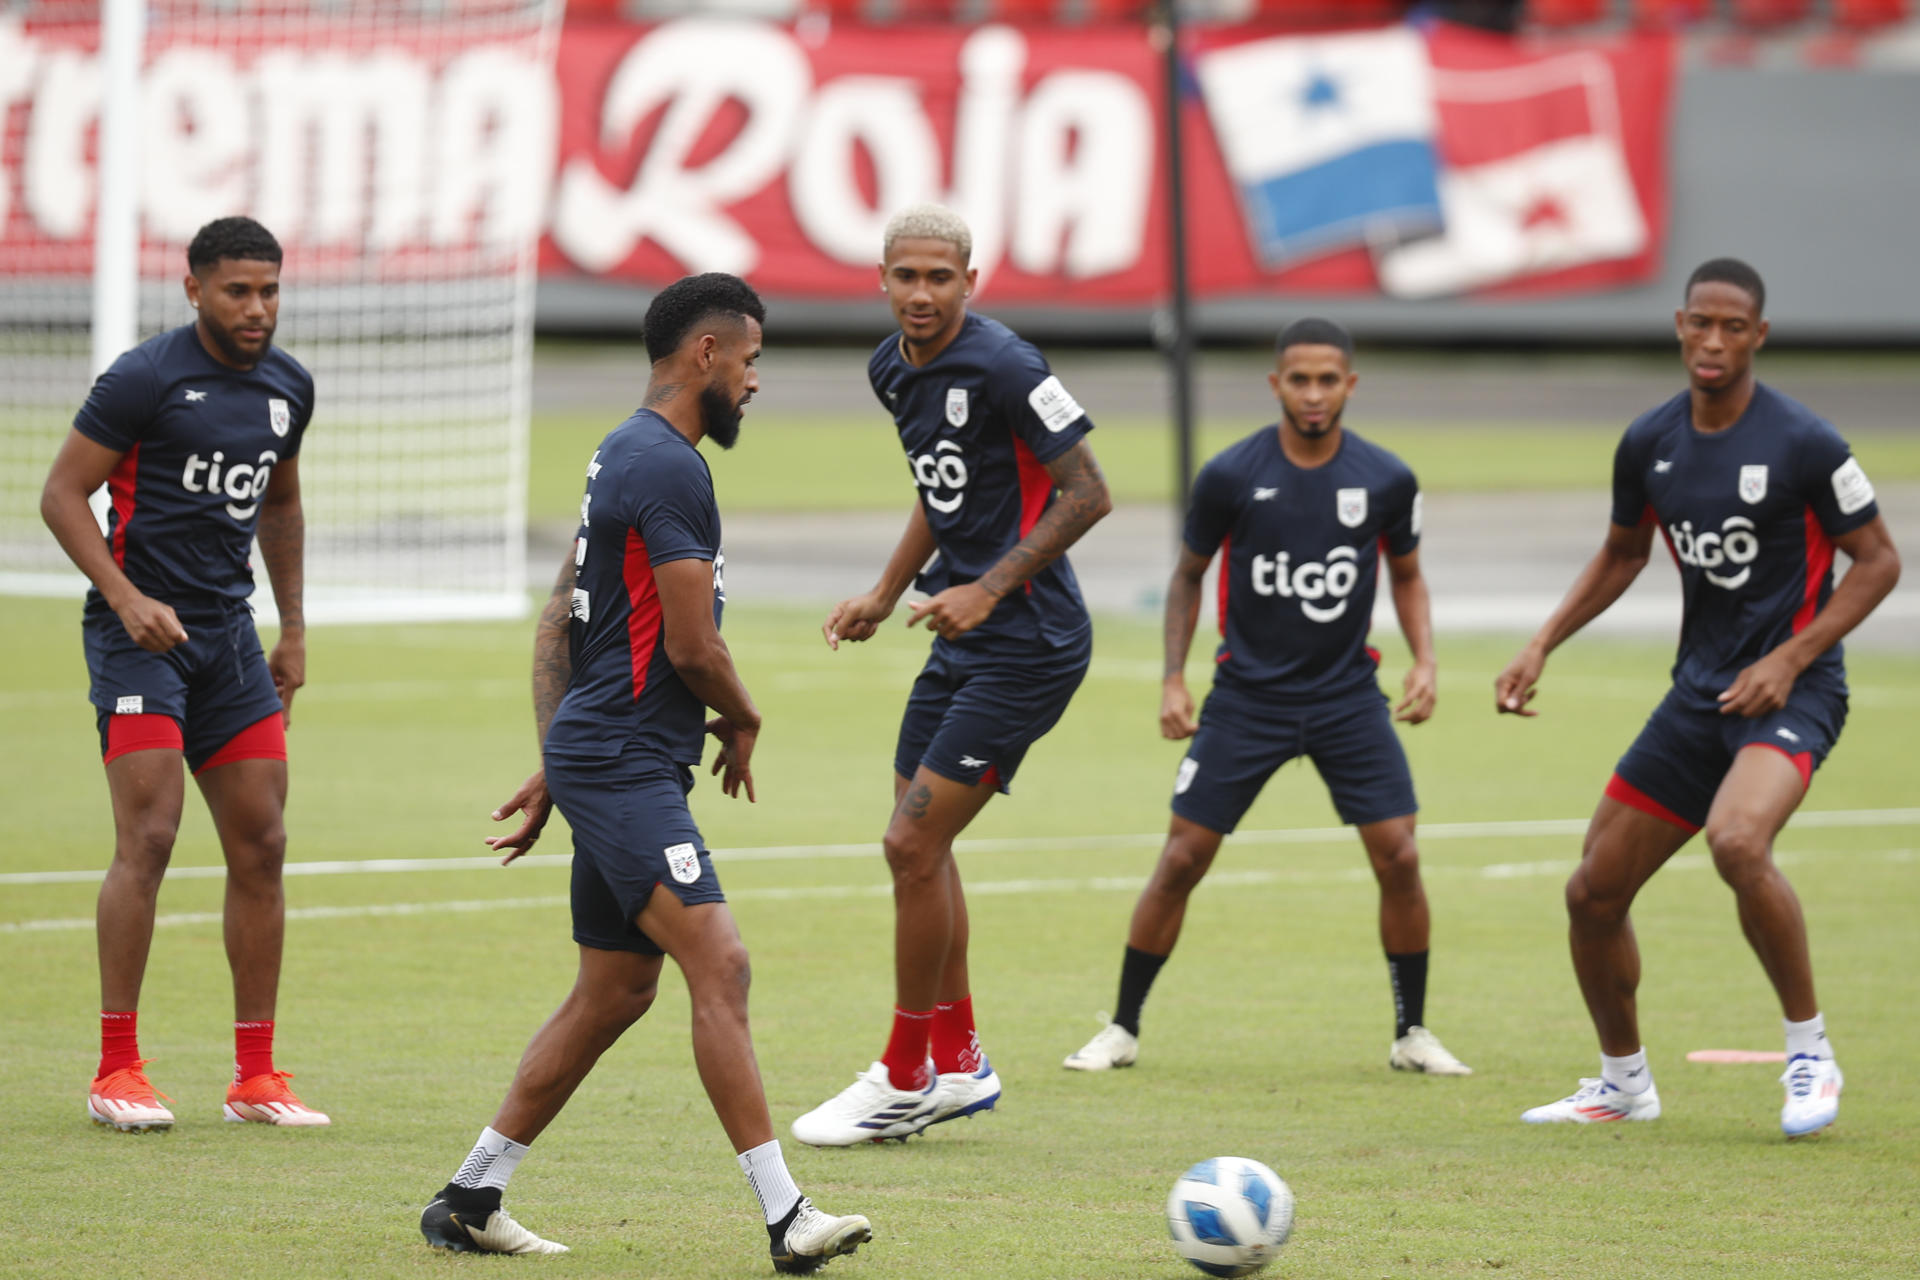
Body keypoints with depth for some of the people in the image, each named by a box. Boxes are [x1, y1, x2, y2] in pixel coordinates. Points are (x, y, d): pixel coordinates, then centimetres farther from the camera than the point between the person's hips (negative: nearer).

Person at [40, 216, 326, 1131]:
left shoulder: (287, 386, 10)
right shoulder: (146, 378, -11)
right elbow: (62, 493, -9)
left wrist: (292, 630, 22)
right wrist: (128, 598, -19)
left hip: (228, 631, 7)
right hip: (139, 632, -7)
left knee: (260, 847, 3)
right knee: (147, 839, -14)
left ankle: (254, 1077, 9)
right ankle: (116, 1072, -8)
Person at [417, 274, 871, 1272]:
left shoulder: (624, 456, 18)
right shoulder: (668, 466, -14)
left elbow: (556, 626, 23)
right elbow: (692, 645, -16)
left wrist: (552, 767, 23)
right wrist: (744, 722, 4)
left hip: (597, 759, 11)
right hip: (627, 766, -11)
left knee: (615, 992, 13)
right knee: (719, 965, -16)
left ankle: (468, 1200, 18)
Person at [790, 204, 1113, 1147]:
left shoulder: (1001, 366, -18)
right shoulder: (893, 370, 9)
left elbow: (1088, 494, -18)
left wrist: (989, 589, -21)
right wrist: (886, 593, 18)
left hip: (1027, 642, -9)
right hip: (964, 638, 9)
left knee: (912, 845, -9)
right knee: (921, 845, 13)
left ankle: (904, 1081, 2)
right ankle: (958, 1066, 26)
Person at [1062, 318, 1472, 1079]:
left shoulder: (1385, 480, -5)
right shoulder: (1231, 476, -9)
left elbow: (1406, 573, 12)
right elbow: (1188, 575, 6)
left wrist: (1424, 660, -2)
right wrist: (1173, 679, -2)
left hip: (1348, 695, 1)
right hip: (1248, 694, -1)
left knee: (1398, 856, -8)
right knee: (1183, 858, -3)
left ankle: (1412, 1034, 8)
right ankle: (1122, 1029, 10)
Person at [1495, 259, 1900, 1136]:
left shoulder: (1801, 443, -12)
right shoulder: (1649, 445, 4)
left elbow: (1878, 560, -6)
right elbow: (1623, 554, 21)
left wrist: (1790, 659, -15)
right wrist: (1542, 646, 11)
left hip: (1790, 692, -6)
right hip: (1700, 690, 6)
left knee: (1738, 842, -35)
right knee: (1593, 893, 5)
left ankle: (1811, 1054, -17)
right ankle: (1623, 1084, 27)